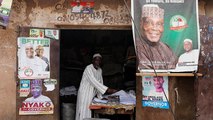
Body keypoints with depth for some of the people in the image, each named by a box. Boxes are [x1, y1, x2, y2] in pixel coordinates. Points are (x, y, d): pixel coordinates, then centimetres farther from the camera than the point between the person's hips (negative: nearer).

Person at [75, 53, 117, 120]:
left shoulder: (100, 70, 8)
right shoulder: (88, 68, -17)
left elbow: (100, 83, 9)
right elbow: (94, 82, -27)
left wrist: (100, 96, 0)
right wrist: (107, 89, -31)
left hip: (92, 94, 7)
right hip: (85, 94, -7)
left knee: (90, 113, 3)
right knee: (84, 113, -9)